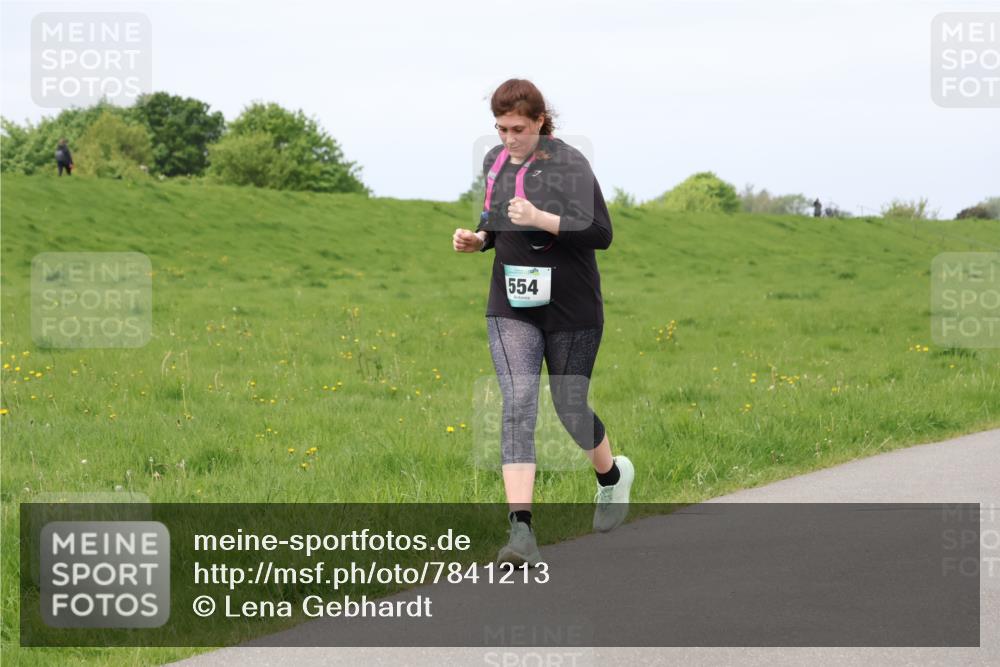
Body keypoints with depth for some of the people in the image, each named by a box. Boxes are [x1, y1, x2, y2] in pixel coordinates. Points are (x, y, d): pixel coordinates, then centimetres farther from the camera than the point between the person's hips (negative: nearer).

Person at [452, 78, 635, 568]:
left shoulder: (568, 164, -12)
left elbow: (601, 233, -17)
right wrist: (478, 239, 2)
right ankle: (521, 532, -23)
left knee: (570, 408, 9)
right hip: (511, 308, 4)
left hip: (571, 309, -4)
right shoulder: (495, 162, 8)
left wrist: (542, 219, -27)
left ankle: (612, 474, 45)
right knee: (518, 406, -14)